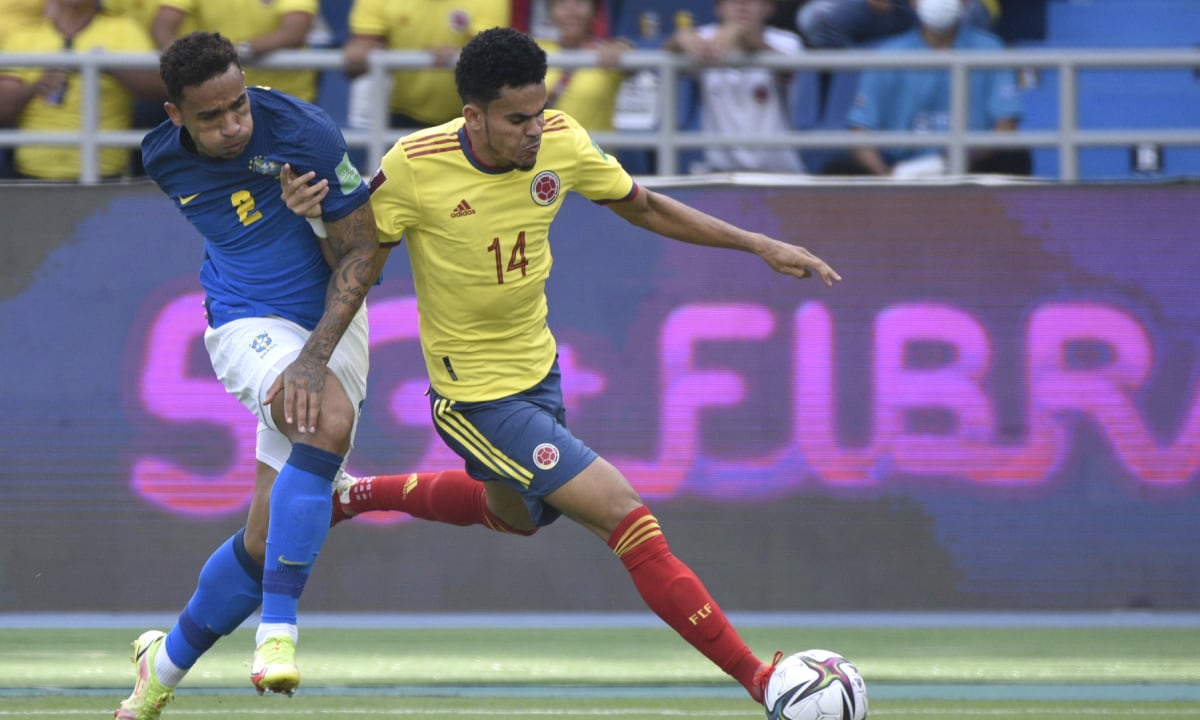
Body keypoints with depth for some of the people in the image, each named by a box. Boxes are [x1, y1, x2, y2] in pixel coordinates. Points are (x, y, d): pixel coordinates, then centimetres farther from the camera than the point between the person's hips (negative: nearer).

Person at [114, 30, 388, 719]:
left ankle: (167, 663, 23)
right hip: (248, 324, 0)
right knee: (329, 422, -35)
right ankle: (278, 632, -37)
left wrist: (316, 354, -22)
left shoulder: (305, 132, -19)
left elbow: (362, 252, -13)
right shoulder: (163, 158, -5)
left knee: (266, 541, -1)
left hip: (332, 321, 0)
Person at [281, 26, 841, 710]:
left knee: (515, 513, 34)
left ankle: (359, 496, 51)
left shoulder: (560, 141, -12)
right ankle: (759, 678, -13)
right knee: (627, 516, -16)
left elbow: (643, 206, 4)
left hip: (538, 369, 7)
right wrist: (308, 213, -34)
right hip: (476, 393, -7)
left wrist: (760, 245, 0)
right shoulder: (414, 167, -25)